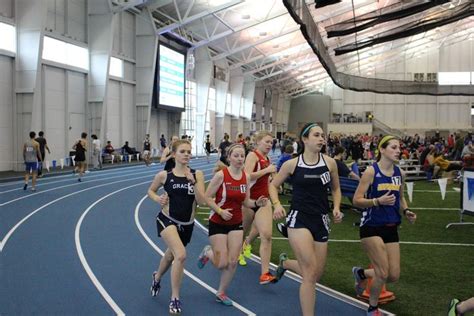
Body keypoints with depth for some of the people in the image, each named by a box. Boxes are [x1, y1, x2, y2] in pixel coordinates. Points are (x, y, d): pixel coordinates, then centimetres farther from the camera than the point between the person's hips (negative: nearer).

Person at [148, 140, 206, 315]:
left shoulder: (197, 174, -7)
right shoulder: (164, 175, -8)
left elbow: (202, 201, -13)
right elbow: (150, 190, 8)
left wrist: (192, 182, -25)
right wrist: (158, 199, -13)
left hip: (187, 224, 3)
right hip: (167, 220, -3)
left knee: (171, 256, 23)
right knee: (181, 255, -24)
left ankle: (157, 278, 57)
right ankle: (175, 299, -6)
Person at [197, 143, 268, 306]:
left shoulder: (246, 177, -2)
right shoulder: (221, 175, -17)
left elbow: (245, 202, 7)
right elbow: (207, 198, -13)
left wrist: (257, 203, -13)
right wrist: (220, 211, -24)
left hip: (236, 224, 5)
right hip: (217, 223, -4)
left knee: (233, 262, 1)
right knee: (222, 264, -3)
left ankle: (221, 293, 21)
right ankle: (207, 252, 31)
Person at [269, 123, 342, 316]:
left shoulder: (329, 163, 1)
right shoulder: (291, 164, -4)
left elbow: (335, 189, 16)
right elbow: (273, 185, 10)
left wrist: (336, 208, -1)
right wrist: (277, 205, -8)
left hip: (321, 222, 4)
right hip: (298, 219, -4)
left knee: (316, 274, 11)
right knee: (310, 272, -13)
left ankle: (285, 262, 40)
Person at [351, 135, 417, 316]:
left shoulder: (398, 172, 5)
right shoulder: (371, 171, -12)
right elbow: (356, 200, -13)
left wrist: (406, 211, 1)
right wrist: (378, 201, -27)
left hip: (391, 228, 6)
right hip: (371, 227, -6)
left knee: (394, 275, 5)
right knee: (383, 273, -7)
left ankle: (361, 273, 34)